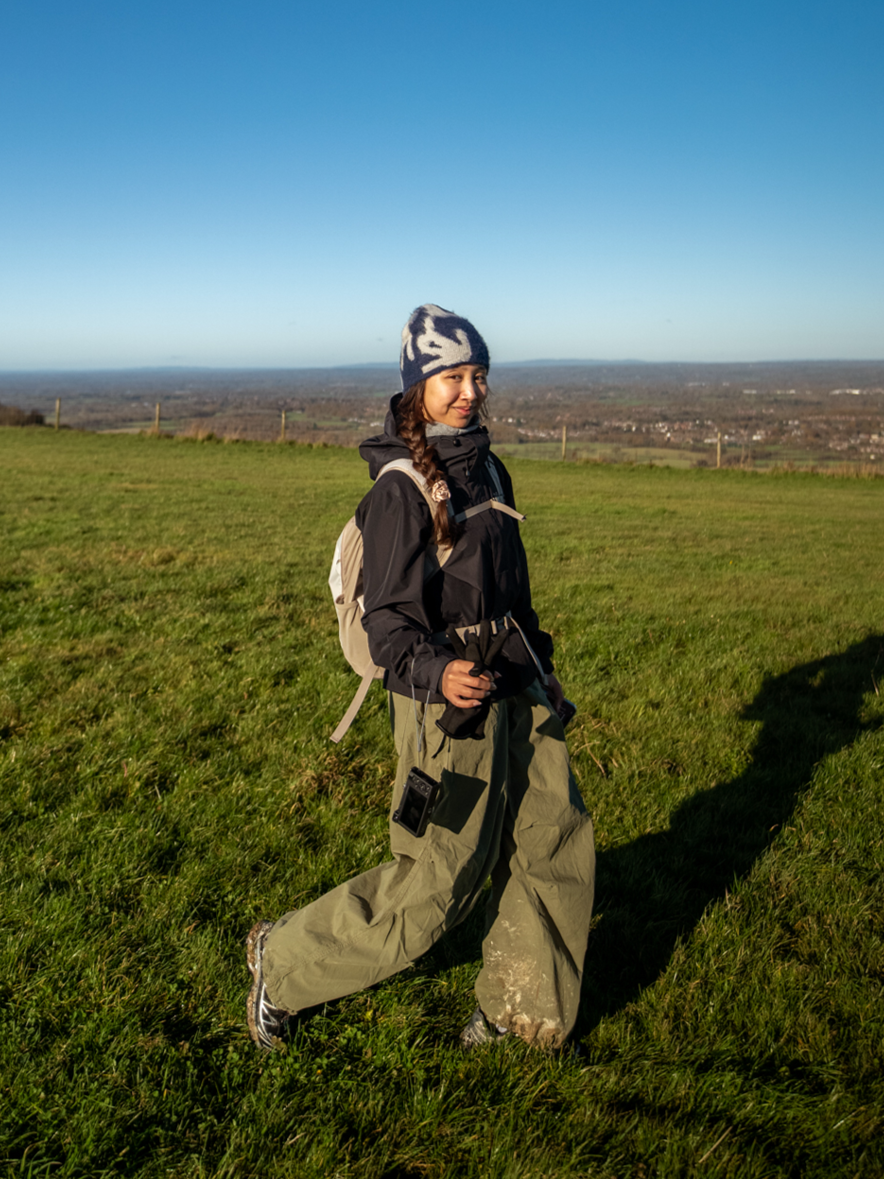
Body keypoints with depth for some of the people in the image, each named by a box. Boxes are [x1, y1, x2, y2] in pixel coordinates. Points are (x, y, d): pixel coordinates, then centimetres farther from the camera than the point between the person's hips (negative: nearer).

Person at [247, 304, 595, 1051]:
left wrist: (539, 669, 25)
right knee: (434, 887, 0)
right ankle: (283, 962, 22)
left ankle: (517, 1009, 30)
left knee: (557, 844, 10)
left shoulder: (488, 470, 11)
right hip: (447, 701, -8)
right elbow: (388, 615, -19)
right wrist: (435, 672, -37)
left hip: (514, 688, 8)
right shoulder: (400, 490, -14)